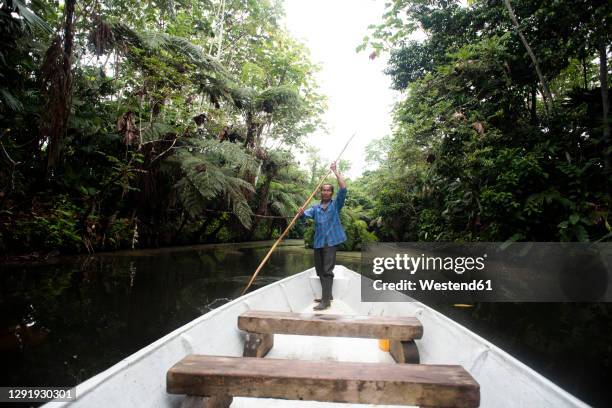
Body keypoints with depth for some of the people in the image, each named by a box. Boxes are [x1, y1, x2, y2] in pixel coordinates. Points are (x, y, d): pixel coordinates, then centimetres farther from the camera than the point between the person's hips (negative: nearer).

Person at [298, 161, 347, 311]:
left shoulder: (336, 204, 3)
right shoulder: (316, 207, 14)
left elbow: (343, 188, -9)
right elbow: (306, 214, -3)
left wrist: (335, 171, -8)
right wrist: (301, 213, -27)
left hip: (331, 241, -5)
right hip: (318, 242, 6)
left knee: (327, 270, -10)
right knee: (320, 270, 14)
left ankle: (326, 300, -7)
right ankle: (327, 295, 30)